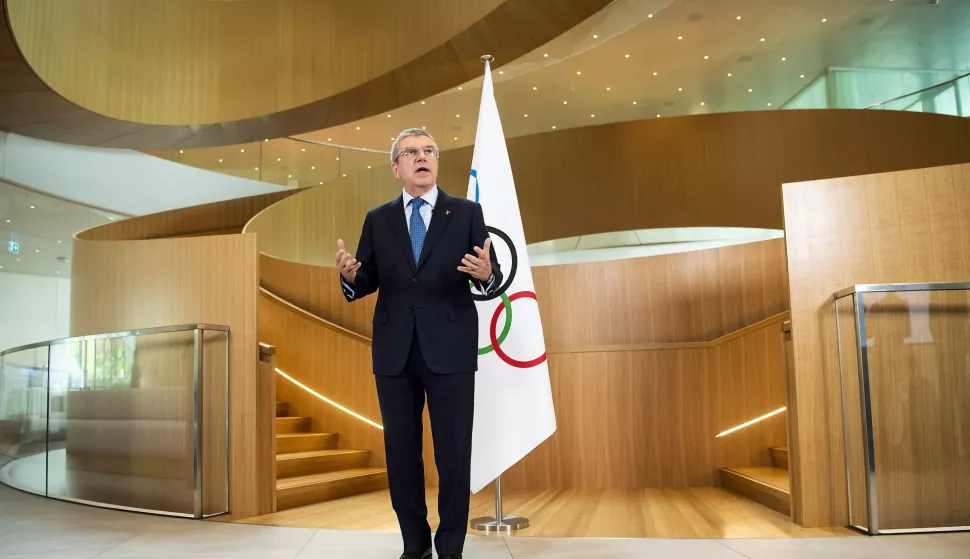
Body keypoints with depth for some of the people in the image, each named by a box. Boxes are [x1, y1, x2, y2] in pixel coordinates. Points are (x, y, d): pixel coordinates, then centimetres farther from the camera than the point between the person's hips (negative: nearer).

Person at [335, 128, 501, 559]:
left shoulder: (467, 213, 2)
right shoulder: (377, 219, 9)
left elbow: (493, 280, -2)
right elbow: (366, 285, 6)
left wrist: (486, 274, -25)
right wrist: (350, 275, -16)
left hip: (449, 350, -2)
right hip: (394, 353, 3)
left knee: (454, 453, 3)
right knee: (401, 453, 11)